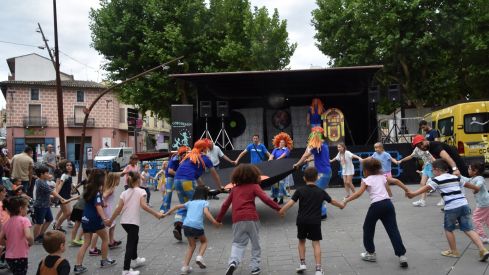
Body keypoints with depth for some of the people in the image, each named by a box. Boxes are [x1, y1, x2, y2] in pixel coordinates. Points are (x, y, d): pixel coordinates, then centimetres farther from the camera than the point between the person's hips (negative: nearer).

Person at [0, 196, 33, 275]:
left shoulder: (7, 222, 6)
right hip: (21, 257, -6)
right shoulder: (24, 220, -12)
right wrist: (31, 242, -8)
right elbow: (28, 236, -27)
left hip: (9, 257, 6)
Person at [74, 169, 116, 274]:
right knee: (105, 238, 14)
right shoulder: (97, 191, -17)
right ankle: (104, 261, 24)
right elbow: (98, 206, -31)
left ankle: (78, 266, 0)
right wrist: (104, 219, -44)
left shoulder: (89, 189, 7)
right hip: (95, 220, -7)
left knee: (86, 243, 8)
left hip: (85, 219, 7)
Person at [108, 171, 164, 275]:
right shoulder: (141, 191, -5)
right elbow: (143, 205, -19)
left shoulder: (124, 193, 9)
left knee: (134, 238, 28)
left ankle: (135, 260, 46)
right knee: (130, 245, -2)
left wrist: (110, 220, 12)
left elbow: (118, 209, 3)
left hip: (124, 221, 7)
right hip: (133, 222, -7)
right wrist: (156, 214, -17)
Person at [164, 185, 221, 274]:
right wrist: (214, 222, -13)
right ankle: (200, 256, 0)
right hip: (197, 226, -4)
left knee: (192, 245, 24)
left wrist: (167, 213, 35)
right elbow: (206, 212, -7)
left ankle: (185, 266, 15)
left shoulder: (190, 202, 25)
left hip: (186, 225, 4)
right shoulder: (204, 202, 12)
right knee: (204, 241, 25)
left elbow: (177, 206, 24)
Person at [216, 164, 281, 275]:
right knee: (255, 243, 16)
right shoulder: (254, 186, 6)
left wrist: (218, 219, 25)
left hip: (237, 220, 2)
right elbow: (266, 199, -8)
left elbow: (225, 205, 17)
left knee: (238, 243, 12)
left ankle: (233, 262, -13)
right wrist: (279, 208, -6)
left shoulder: (234, 189, 16)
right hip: (251, 219, -2)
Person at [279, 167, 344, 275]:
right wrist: (341, 205, 35)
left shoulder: (300, 190, -3)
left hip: (302, 221, 0)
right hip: (315, 221, 0)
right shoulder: (321, 192, 3)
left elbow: (291, 202, -13)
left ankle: (302, 263, 19)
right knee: (316, 243, 4)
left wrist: (282, 210, -9)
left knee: (301, 241, 19)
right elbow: (332, 201, 17)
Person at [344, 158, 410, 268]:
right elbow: (396, 181, 13)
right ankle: (402, 255, -3)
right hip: (388, 203, 5)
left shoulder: (366, 180, 3)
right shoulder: (382, 176, 19)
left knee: (368, 228, 16)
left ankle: (371, 253, 24)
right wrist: (407, 190, 20)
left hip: (376, 205, -5)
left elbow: (358, 193, -10)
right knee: (393, 229, 5)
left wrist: (346, 200, -7)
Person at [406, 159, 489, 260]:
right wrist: (477, 188, 54)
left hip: (451, 207, -6)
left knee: (448, 229, 14)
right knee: (468, 229, 10)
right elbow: (466, 184, 35)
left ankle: (454, 251, 23)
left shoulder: (437, 180, -1)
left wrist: (413, 194, -24)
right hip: (464, 204, 6)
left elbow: (426, 188, -15)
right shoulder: (455, 177, 19)